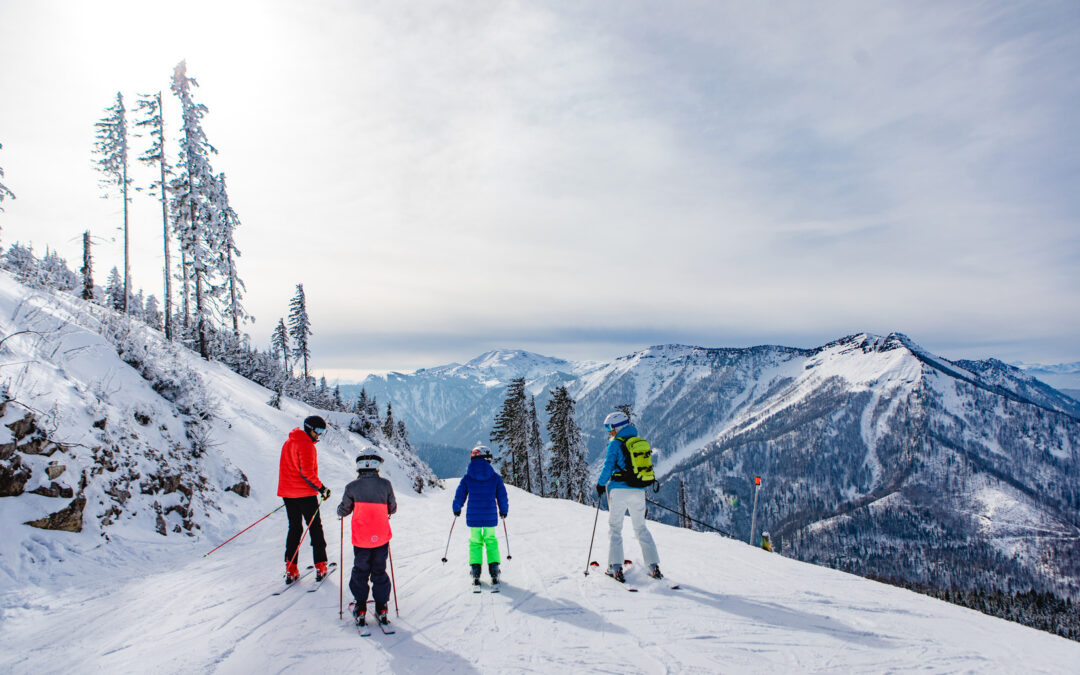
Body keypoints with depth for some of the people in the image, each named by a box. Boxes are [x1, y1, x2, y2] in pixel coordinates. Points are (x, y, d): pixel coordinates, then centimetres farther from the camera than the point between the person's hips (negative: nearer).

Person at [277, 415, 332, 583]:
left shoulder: (288, 442, 14)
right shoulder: (306, 445, -14)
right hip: (305, 494, -7)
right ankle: (320, 566, 6)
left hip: (287, 493, 7)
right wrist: (322, 488, -13)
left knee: (294, 528, 12)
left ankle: (291, 569, 6)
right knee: (315, 528, 4)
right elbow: (307, 473, -21)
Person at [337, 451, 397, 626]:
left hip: (361, 538, -1)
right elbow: (393, 509, 5)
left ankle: (360, 610, 13)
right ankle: (381, 609, 16)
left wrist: (341, 511, 26)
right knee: (379, 572, 14)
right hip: (381, 537, 1)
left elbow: (343, 510, 3)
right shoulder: (385, 484, -4)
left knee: (360, 572, 13)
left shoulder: (352, 487, -7)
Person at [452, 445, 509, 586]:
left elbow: (459, 496, 2)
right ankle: (494, 572, 8)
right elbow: (502, 497, 4)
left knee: (475, 542, 12)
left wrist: (456, 509, 21)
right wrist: (503, 511, 21)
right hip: (490, 516, 0)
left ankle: (475, 573, 5)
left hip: (473, 517, 0)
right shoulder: (495, 477, -2)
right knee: (491, 541, 14)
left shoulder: (467, 478, -3)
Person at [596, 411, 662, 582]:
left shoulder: (615, 444, -7)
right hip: (639, 491, 5)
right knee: (641, 528, 14)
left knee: (615, 528, 5)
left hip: (620, 490, -5)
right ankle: (654, 567, 9)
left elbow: (608, 466, -9)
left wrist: (600, 485, 5)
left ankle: (616, 567, -1)